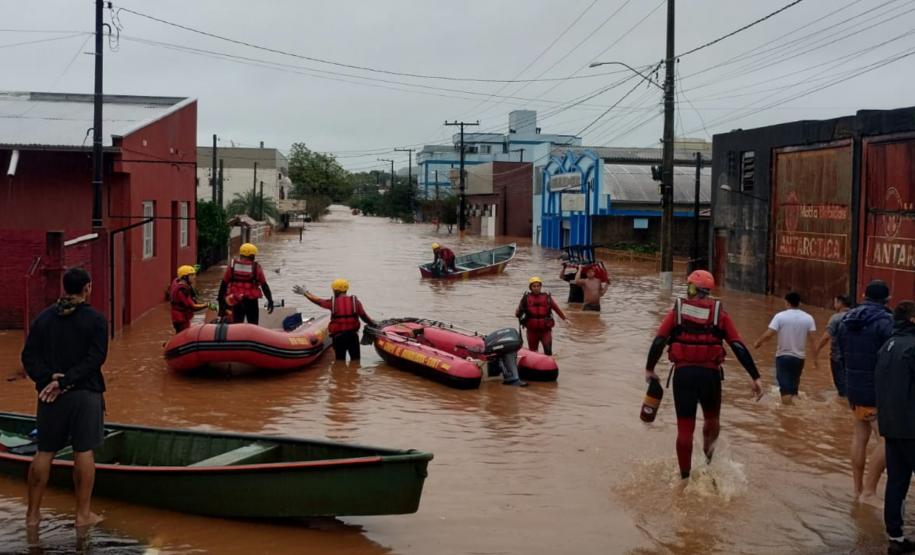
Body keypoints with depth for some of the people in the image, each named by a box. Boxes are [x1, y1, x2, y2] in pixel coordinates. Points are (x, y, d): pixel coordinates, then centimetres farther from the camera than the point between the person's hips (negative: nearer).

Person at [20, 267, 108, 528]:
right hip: (85, 393, -3)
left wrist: (48, 378, -11)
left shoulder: (43, 318, 6)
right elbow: (95, 359, -15)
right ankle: (84, 514, 9)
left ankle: (33, 513, 17)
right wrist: (63, 382, -16)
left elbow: (29, 355, -1)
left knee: (44, 452, 11)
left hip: (50, 394, 4)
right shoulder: (95, 319, -6)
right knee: (84, 452, 3)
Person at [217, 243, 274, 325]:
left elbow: (224, 283, 3)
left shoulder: (232, 265, 2)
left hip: (236, 301, 2)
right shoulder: (256, 268, -3)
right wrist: (270, 300, 4)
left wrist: (221, 299, 10)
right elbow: (264, 285, -3)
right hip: (251, 301, -2)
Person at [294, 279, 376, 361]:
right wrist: (373, 324, 10)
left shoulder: (332, 302, 0)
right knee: (355, 360, 8)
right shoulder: (355, 301, 1)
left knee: (340, 360, 8)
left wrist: (305, 293, 26)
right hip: (353, 335, 1)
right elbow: (364, 317, -3)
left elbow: (318, 301, 13)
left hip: (338, 336, -1)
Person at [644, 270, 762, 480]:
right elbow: (739, 347, -1)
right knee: (712, 419, 26)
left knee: (685, 428, 8)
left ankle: (685, 477, 15)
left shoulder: (677, 311, 5)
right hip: (710, 374, 0)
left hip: (683, 373, 0)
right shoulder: (719, 314, 6)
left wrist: (649, 369, 9)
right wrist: (755, 377, -1)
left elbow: (658, 341, -3)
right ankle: (708, 459, 16)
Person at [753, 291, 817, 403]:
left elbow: (768, 335, -13)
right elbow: (811, 340, -4)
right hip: (799, 357, 3)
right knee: (794, 384, 19)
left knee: (786, 390, -1)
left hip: (783, 356, -3)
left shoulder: (780, 316, -9)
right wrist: (815, 358, 2)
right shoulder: (808, 318, -1)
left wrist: (757, 342, 5)